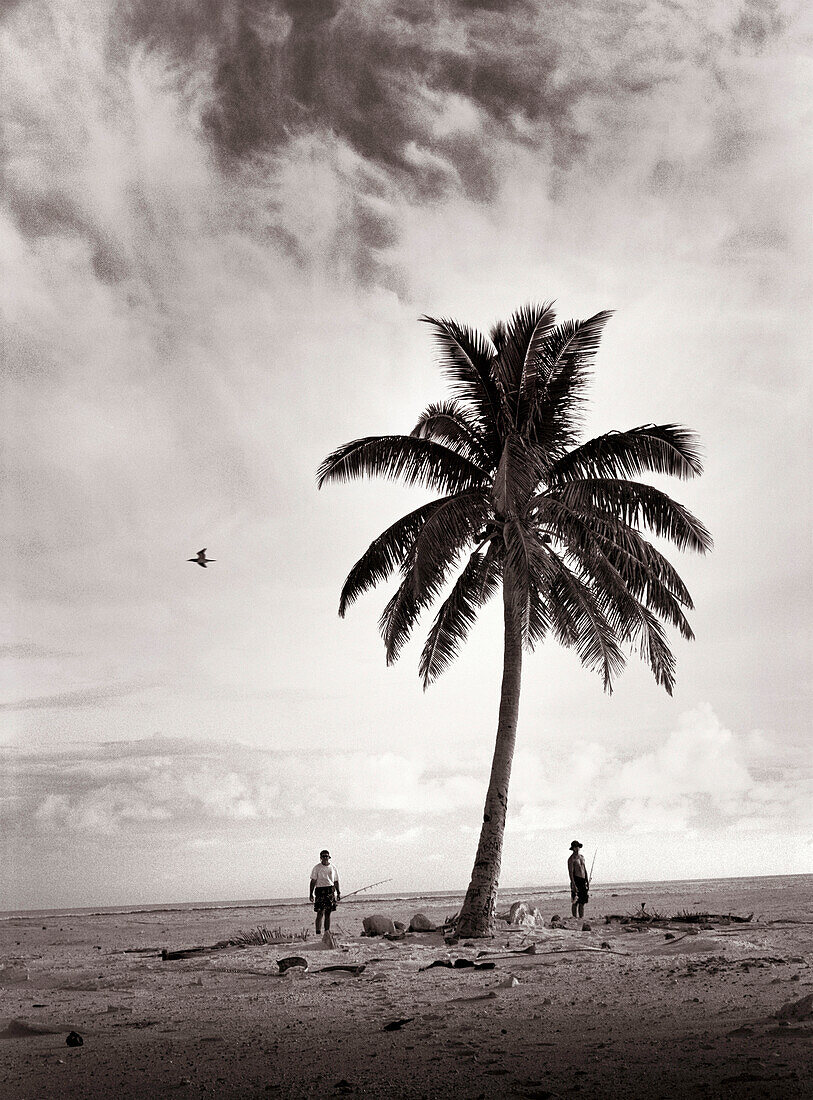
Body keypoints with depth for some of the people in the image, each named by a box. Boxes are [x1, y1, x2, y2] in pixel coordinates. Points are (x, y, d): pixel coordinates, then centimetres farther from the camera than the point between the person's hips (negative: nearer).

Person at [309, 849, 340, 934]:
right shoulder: (317, 868, 1)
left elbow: (336, 882, 16)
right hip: (320, 891, -3)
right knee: (320, 913, -10)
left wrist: (339, 893, 11)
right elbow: (313, 881, -1)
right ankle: (318, 932, -9)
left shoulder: (332, 867, 11)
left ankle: (327, 931, 12)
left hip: (331, 891, 3)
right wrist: (311, 894, -7)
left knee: (328, 913, 6)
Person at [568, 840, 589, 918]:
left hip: (583, 881, 7)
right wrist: (573, 884, -20)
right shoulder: (571, 859, -7)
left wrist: (587, 882, 16)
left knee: (583, 902, 8)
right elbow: (570, 872, -13)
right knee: (576, 902, -6)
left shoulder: (582, 857, 16)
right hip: (576, 881, -7)